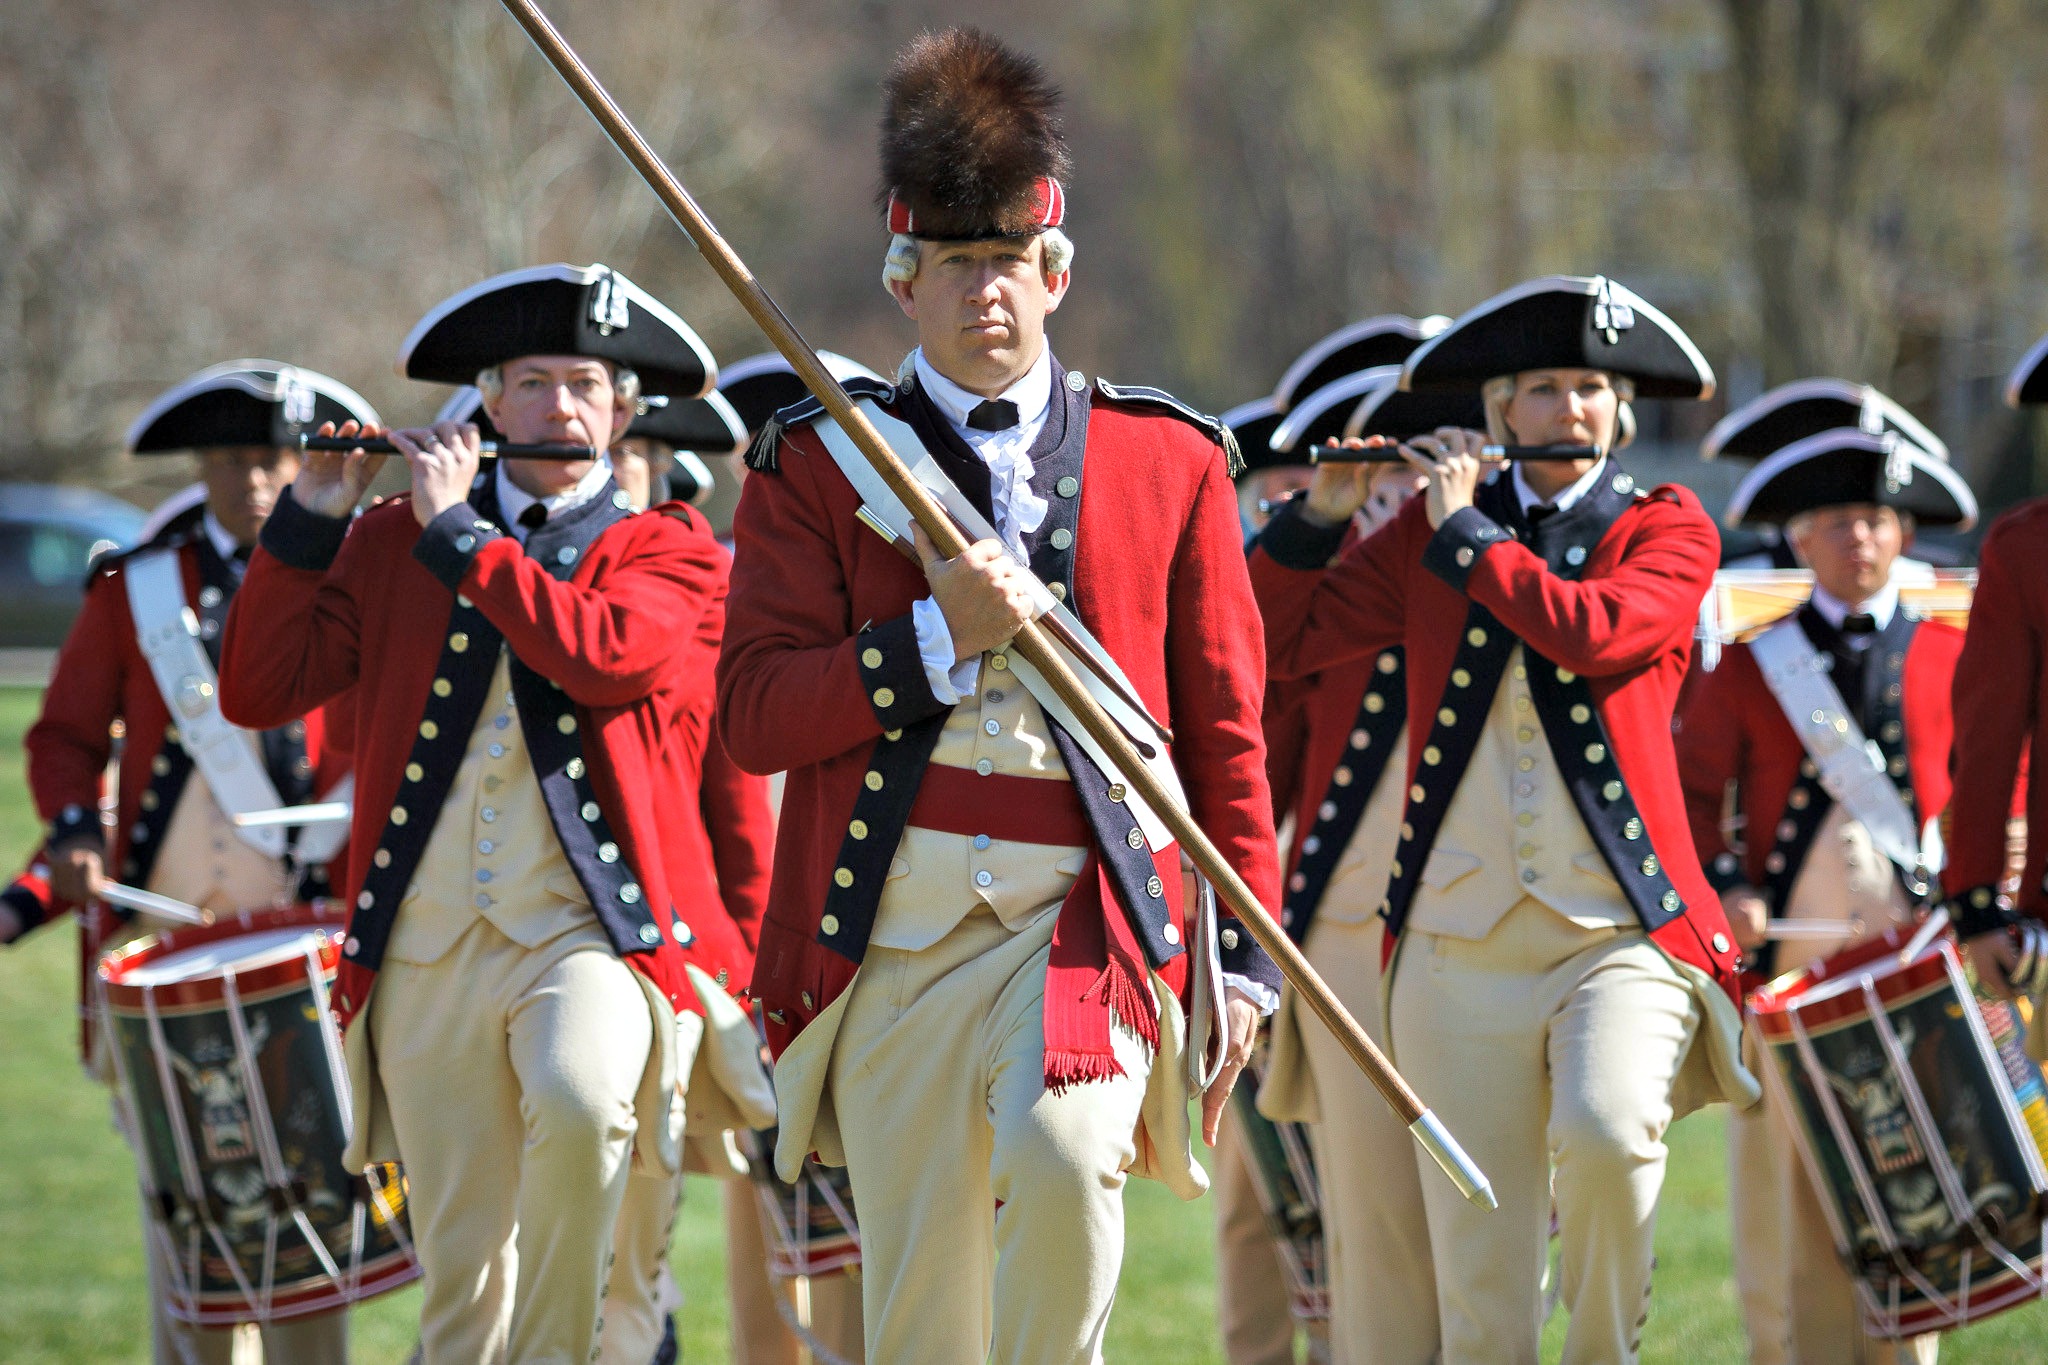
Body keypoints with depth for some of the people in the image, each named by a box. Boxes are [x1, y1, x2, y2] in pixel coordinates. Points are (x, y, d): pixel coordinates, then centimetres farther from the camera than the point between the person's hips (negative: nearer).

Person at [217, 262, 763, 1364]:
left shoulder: (673, 555, 7)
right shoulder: (392, 544, 15)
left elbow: (602, 655, -15)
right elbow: (257, 692, 6)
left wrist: (455, 529, -9)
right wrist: (312, 516, -1)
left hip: (593, 930, -3)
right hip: (429, 945, 3)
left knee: (578, 1098, -34)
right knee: (460, 1276, 1)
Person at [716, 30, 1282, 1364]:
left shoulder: (1170, 460, 8)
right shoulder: (820, 466, 6)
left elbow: (1227, 730, 9)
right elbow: (755, 717, -2)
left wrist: (1246, 955, 3)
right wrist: (940, 638, -15)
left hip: (1090, 916, -1)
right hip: (897, 935, 1)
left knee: (1063, 1154, -29)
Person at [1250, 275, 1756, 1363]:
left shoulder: (1667, 531, 6)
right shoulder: (1427, 538, 12)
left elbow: (1596, 632, -15)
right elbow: (1277, 640, 9)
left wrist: (1467, 532, -6)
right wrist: (1322, 511, -2)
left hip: (1622, 933, -2)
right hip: (1463, 938, 2)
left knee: (1605, 1133, -31)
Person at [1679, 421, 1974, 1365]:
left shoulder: (1953, 658, 10)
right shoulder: (1750, 667, 9)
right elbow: (1692, 794, 6)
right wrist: (1723, 888, -12)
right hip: (1783, 960, 0)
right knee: (1786, 1207, -2)